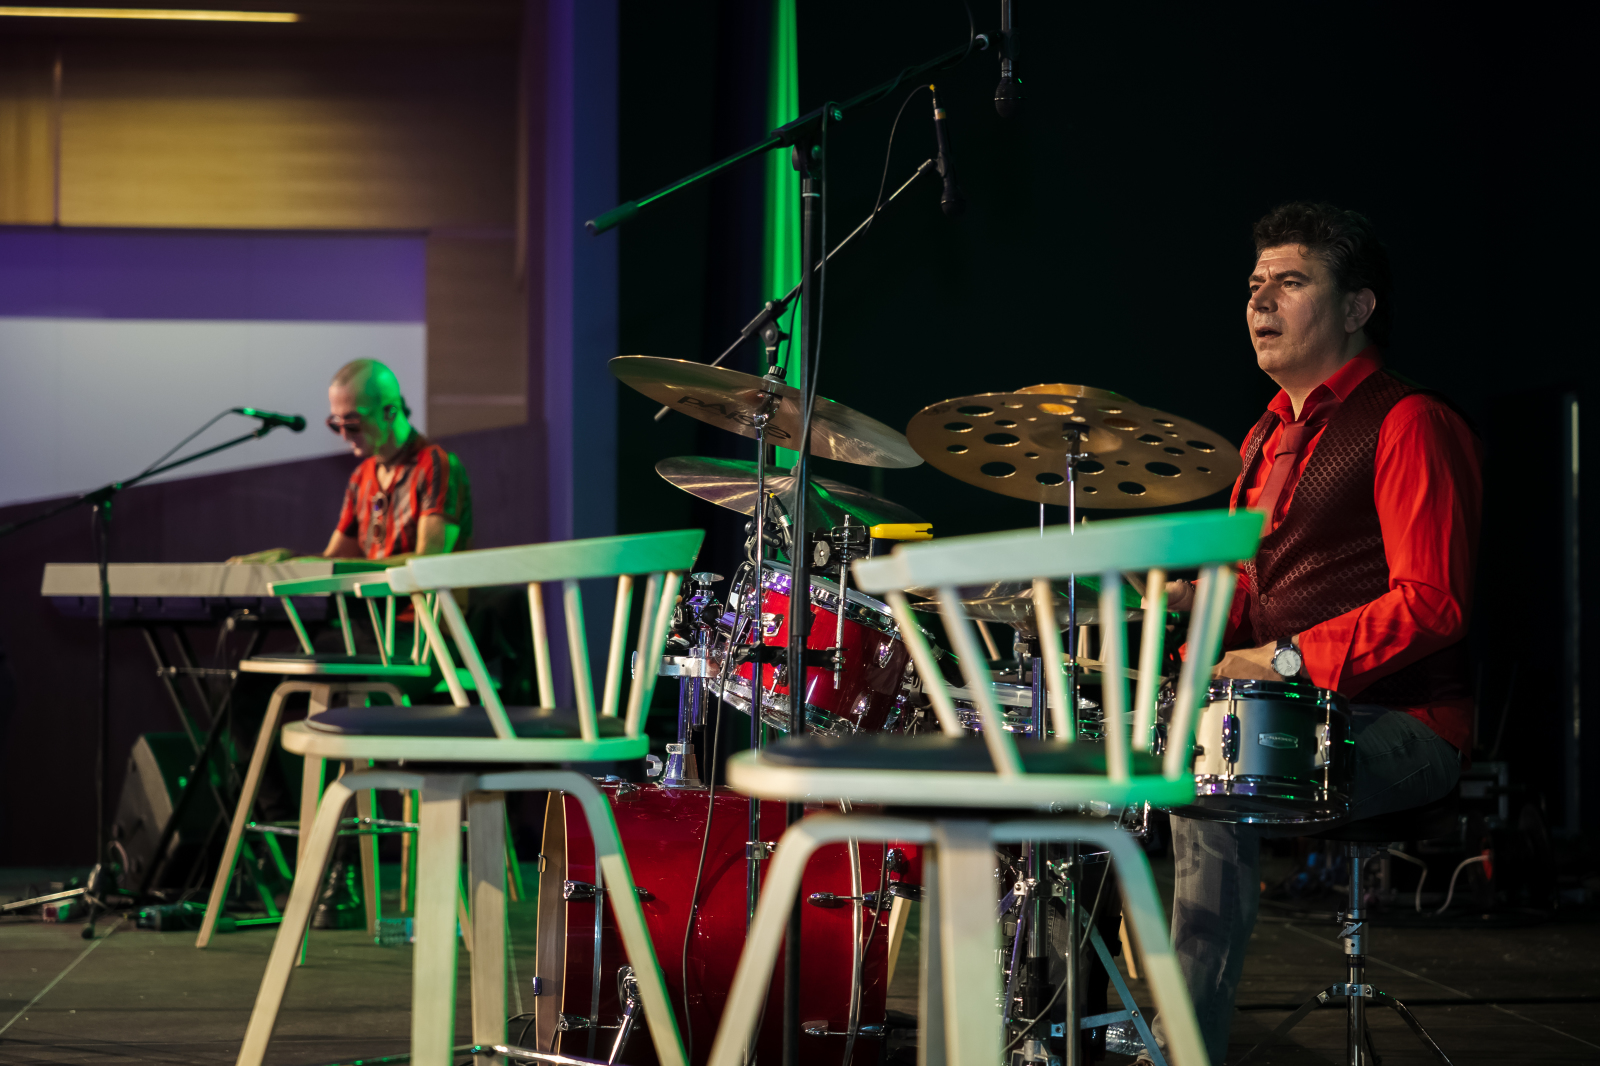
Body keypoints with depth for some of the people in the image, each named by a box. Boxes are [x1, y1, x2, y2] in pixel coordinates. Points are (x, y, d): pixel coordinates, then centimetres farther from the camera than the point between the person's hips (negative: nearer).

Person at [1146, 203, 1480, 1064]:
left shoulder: (1408, 425, -9)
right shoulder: (1269, 435, 19)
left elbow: (1431, 603, -18)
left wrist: (1290, 657, -24)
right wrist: (1204, 604, 0)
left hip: (1398, 727, -9)